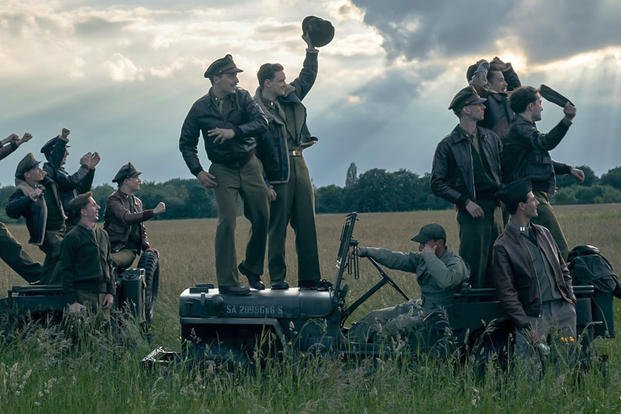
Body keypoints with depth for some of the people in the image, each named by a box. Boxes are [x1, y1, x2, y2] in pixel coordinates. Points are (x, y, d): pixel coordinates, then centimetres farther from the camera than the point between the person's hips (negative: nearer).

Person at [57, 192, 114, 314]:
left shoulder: (103, 234, 14)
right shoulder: (72, 238, -5)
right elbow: (65, 271, -6)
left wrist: (110, 292, 9)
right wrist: (72, 301, -11)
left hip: (102, 294, 6)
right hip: (83, 295, -6)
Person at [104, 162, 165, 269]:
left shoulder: (137, 202, 19)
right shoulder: (114, 199, -4)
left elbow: (141, 229, 27)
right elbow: (127, 218, -23)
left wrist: (146, 247, 8)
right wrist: (153, 212, -28)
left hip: (129, 251, 3)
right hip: (113, 248, -3)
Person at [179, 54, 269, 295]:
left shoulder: (242, 97, 1)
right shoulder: (200, 108, -3)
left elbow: (261, 123, -11)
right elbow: (186, 143, 5)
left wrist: (234, 132, -24)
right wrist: (198, 172, -6)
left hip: (249, 164, 3)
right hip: (223, 170, -3)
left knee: (262, 219, 4)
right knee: (227, 221, -15)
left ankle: (251, 267, 27)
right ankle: (227, 282, -12)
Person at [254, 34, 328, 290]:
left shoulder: (289, 98, 13)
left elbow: (307, 78, 30)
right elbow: (252, 151, -13)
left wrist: (311, 50, 20)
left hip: (298, 165, 7)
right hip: (277, 174, -7)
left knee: (307, 226, 5)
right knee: (277, 228, -1)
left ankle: (309, 278, 9)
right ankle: (277, 278, 7)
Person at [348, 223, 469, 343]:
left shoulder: (456, 264, -14)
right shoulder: (422, 259, 9)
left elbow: (446, 281, -37)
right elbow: (395, 258, 6)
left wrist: (430, 256, -27)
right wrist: (365, 251, -3)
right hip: (421, 306, 8)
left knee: (392, 327, -25)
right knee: (375, 317, -1)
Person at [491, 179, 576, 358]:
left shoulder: (543, 233, 16)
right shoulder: (502, 246, -4)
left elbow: (563, 270, 23)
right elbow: (506, 293, -7)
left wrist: (570, 299, 7)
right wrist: (527, 326, -14)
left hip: (563, 310, 5)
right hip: (533, 315, -5)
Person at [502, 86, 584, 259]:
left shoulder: (524, 128, 24)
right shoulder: (520, 128, -10)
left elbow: (542, 160, 35)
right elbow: (545, 143, -30)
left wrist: (568, 169, 27)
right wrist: (566, 121, -40)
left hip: (537, 196, 11)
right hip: (532, 196, -11)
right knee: (560, 250, -16)